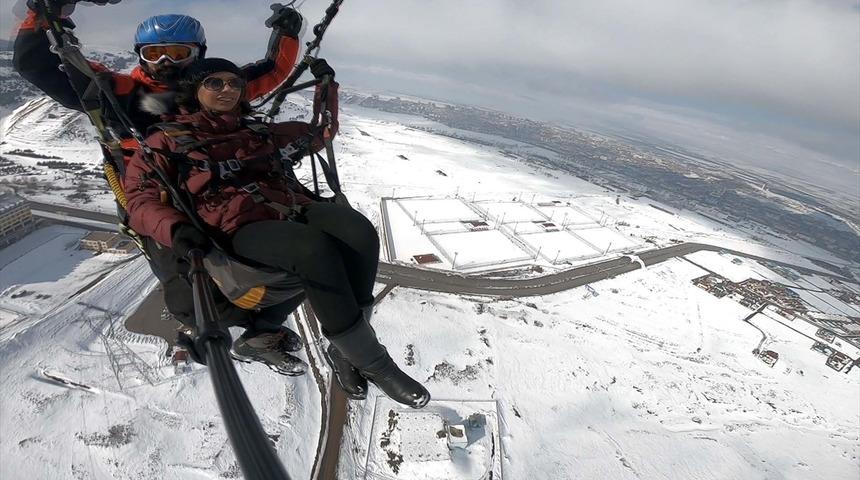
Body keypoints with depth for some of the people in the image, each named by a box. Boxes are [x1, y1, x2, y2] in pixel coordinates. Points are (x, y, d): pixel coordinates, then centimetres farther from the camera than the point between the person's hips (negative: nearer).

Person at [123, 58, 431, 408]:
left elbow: (319, 133, 37)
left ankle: (347, 350, -16)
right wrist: (175, 228, -15)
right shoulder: (168, 141, 16)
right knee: (313, 248, -36)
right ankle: (371, 361, -21)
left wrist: (326, 86, 27)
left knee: (359, 231, -28)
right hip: (241, 230, -4)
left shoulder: (258, 132, 28)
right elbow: (141, 200, 6)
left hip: (294, 209, 5)